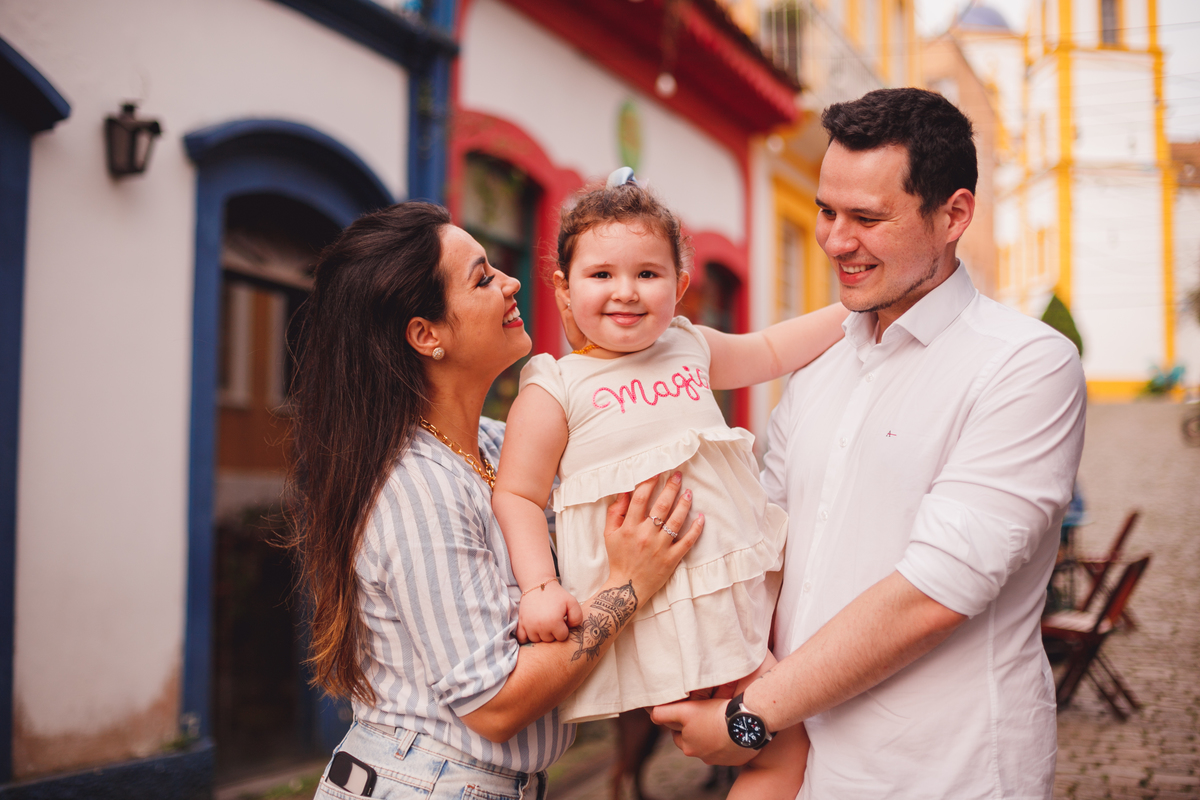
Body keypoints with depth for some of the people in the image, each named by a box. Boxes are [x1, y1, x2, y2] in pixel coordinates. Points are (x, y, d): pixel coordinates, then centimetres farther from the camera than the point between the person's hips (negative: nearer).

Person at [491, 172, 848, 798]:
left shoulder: (693, 348, 12)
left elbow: (771, 351, 29)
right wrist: (540, 585, -17)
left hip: (739, 580, 7)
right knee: (786, 743, -8)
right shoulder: (555, 390, -4)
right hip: (653, 604, -7)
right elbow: (517, 495, -5)